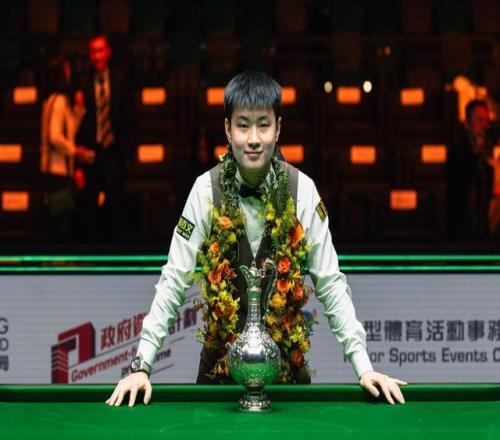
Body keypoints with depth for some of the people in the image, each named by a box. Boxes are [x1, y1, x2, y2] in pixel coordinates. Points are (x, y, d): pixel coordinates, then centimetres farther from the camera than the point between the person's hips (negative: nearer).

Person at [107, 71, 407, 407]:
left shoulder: (302, 190, -9)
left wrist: (364, 366, -13)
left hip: (288, 361, 0)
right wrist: (142, 365, -16)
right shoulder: (206, 190, -10)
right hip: (219, 363, 0)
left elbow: (330, 283, -6)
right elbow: (173, 281, -9)